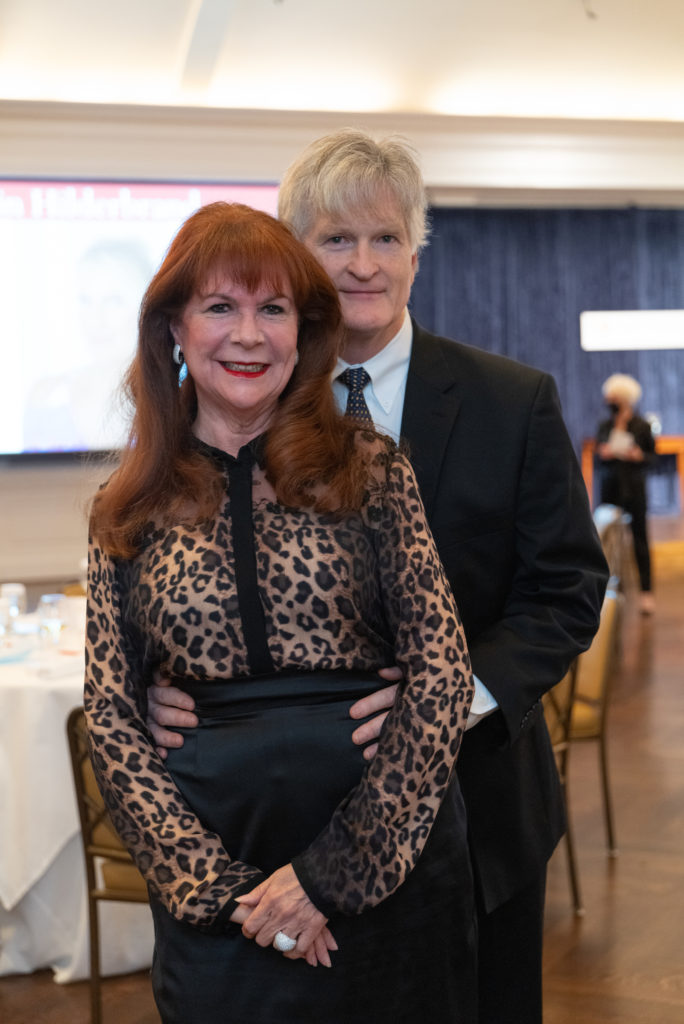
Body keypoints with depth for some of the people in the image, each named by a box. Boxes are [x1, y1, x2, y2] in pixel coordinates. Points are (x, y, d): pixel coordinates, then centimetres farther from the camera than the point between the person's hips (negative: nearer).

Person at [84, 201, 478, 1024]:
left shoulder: (370, 469, -2)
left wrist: (335, 871, -12)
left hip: (391, 853, 0)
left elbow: (441, 676, -7)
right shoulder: (128, 509, 3)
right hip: (211, 870, 1)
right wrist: (217, 886, -10)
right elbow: (110, 718, 1)